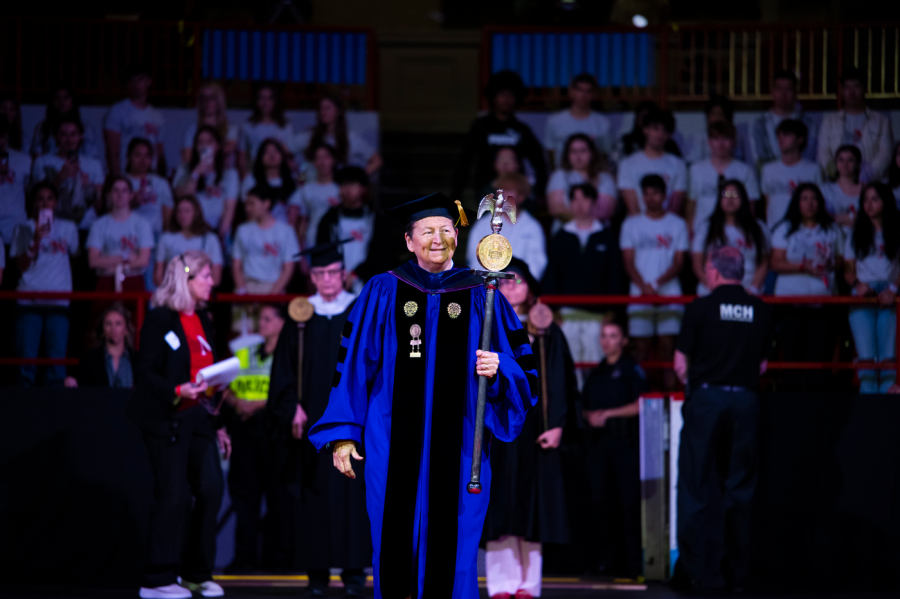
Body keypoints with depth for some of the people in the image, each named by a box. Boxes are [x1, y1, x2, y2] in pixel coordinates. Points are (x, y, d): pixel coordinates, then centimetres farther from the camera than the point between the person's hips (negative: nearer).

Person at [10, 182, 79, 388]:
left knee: (57, 357, -5)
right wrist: (36, 241, -12)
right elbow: (21, 265, -1)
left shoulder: (68, 229, 10)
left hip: (58, 300, 0)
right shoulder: (23, 229, 8)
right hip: (28, 300, 0)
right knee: (26, 357, -4)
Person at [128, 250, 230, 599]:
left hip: (198, 419, 7)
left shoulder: (203, 322, 17)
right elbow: (145, 374, -11)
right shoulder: (159, 320, -6)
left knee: (211, 488, -1)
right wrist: (177, 391, -27)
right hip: (167, 421, -7)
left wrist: (218, 425, 19)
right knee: (173, 495, -7)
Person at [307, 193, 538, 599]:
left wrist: (496, 369, -16)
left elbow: (522, 370, 6)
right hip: (395, 449, 0)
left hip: (457, 449, 0)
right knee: (396, 550, 0)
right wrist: (343, 434, 2)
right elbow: (352, 366, 7)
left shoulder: (481, 298, 6)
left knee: (450, 560, 0)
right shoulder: (383, 293, 6)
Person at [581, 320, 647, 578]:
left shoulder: (632, 370, 1)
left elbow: (640, 406, -7)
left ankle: (632, 562, -6)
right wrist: (592, 416, 0)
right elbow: (587, 408, 22)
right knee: (600, 499, 1)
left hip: (625, 440, -6)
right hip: (598, 440, 6)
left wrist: (608, 414, -10)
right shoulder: (596, 373, 19)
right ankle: (606, 558, 6)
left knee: (629, 500, -7)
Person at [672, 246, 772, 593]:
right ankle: (738, 571, 7)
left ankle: (691, 567, 1)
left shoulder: (701, 308, -5)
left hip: (706, 397, -3)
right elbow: (762, 365, 10)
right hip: (746, 401, 3)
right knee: (740, 488, 7)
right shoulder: (760, 311, 4)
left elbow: (680, 363, -2)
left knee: (695, 486, 4)